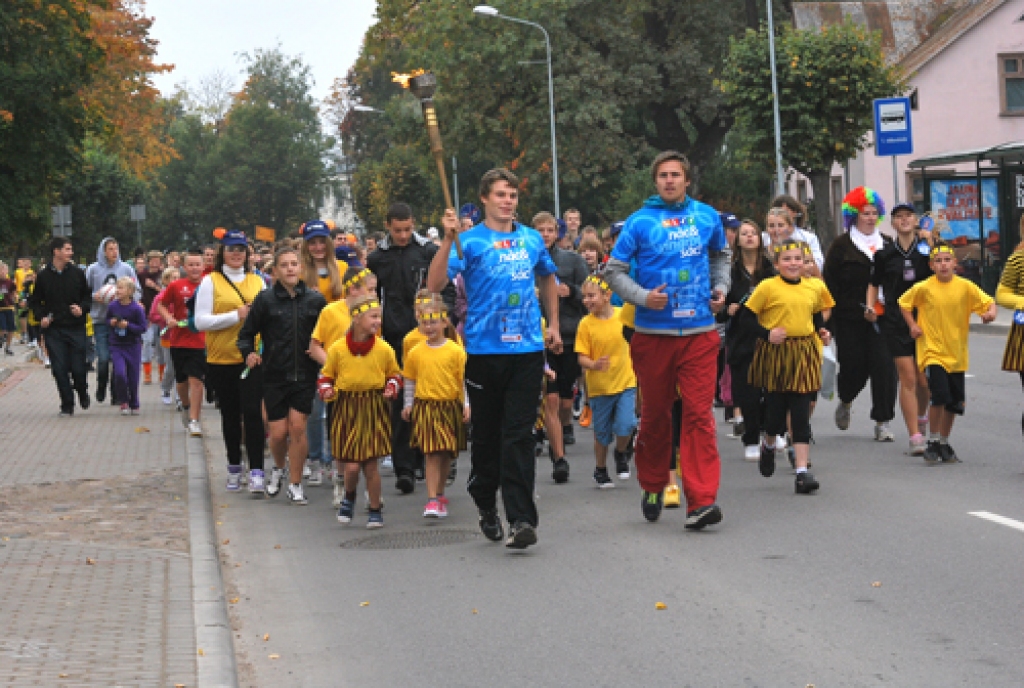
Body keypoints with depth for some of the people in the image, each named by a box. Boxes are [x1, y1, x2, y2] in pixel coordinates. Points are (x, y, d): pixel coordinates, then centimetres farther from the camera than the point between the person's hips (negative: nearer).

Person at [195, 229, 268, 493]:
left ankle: (256, 471, -12)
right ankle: (234, 468, 25)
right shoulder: (211, 281, 2)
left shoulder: (257, 281, 11)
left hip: (252, 357, 1)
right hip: (221, 359, 0)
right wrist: (236, 316, -14)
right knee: (230, 415, 10)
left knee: (252, 412, -11)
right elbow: (200, 322, -6)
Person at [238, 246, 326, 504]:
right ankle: (278, 468, 33)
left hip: (305, 375, 0)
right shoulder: (265, 299, -1)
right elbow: (246, 334, 4)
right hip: (274, 375, 0)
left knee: (298, 426, -8)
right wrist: (249, 352, -14)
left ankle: (295, 485, 5)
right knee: (278, 432, 0)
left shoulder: (315, 300, 3)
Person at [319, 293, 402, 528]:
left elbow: (395, 374, 14)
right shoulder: (338, 349, -5)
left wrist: (391, 388, -6)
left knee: (371, 465, 2)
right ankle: (349, 498, 27)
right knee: (352, 465, -5)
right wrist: (326, 390, -10)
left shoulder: (384, 349, -3)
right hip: (347, 410, 0)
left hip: (374, 410, 1)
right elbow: (326, 375, 9)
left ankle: (375, 510, 19)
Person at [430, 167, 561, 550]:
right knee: (487, 432, 10)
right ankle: (486, 507, 29)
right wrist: (448, 239, -24)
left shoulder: (531, 240, 11)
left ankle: (521, 518, -10)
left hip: (528, 349, 2)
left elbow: (548, 278, 30)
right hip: (484, 350, -2)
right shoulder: (470, 241, -2)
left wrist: (553, 325, 24)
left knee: (519, 434, -5)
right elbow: (435, 284, -15)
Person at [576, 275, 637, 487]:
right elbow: (582, 358, -10)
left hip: (625, 382, 0)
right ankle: (600, 470, 30)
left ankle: (621, 454, 19)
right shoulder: (586, 324, -9)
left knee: (625, 426, -12)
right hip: (599, 387, 0)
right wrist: (594, 365, -30)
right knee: (602, 433, 10)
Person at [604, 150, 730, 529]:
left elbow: (721, 254, 27)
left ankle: (701, 500, -9)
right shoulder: (640, 221, -1)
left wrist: (721, 287, 11)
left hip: (699, 332, 1)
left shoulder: (707, 217, 8)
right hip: (653, 333, -1)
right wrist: (642, 296, -15)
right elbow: (614, 270, 0)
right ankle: (653, 487, 30)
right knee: (655, 413, 11)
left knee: (699, 413, -7)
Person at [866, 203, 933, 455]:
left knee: (924, 380, 3)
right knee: (908, 379, -8)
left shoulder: (926, 250, 5)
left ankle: (921, 416, 36)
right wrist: (871, 307, -2)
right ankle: (915, 437, -6)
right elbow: (874, 285, 15)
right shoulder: (884, 254, 6)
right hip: (895, 323, -1)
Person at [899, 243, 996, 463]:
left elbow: (988, 302, 0)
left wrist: (991, 312, -21)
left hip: (957, 354, 3)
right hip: (933, 352, -3)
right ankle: (933, 443, -1)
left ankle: (944, 444, 30)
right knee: (940, 397, -18)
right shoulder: (924, 288, -7)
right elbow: (904, 303, 8)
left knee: (954, 403, 11)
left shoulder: (965, 287, -4)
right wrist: (913, 325, -2)